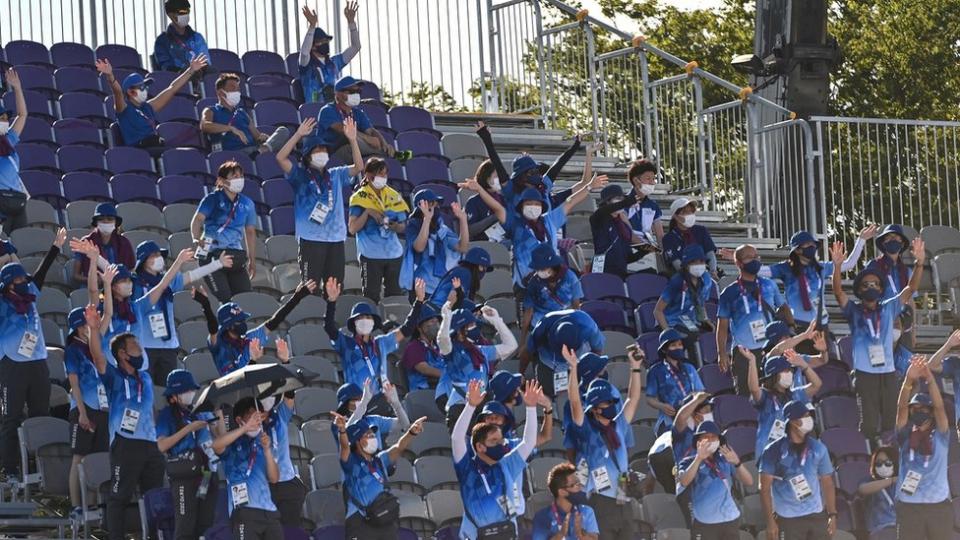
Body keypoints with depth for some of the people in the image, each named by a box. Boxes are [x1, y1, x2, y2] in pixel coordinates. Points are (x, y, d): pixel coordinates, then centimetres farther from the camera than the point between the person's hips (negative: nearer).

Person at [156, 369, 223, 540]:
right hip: (184, 476, -5)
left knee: (206, 525, 4)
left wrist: (219, 414, -1)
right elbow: (162, 445, -11)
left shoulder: (201, 411, 12)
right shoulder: (167, 414, 1)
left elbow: (221, 437, 12)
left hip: (208, 473, 5)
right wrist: (189, 428, -14)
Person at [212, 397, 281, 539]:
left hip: (269, 511, 6)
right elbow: (216, 445, -21)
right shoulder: (232, 443, 4)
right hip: (245, 511, -6)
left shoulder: (263, 442, 18)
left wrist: (267, 449, -4)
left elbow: (274, 478, 10)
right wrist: (245, 428, -24)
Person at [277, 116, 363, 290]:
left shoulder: (336, 175, 18)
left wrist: (352, 140, -3)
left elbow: (359, 167, 8)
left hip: (336, 238, 4)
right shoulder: (300, 175, 5)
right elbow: (281, 158, -8)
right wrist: (299, 135, -14)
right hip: (310, 239, -4)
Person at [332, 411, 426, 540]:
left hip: (386, 522, 6)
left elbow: (399, 448, 0)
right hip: (361, 524, -6)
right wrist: (342, 430, -45)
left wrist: (411, 432, -21)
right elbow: (345, 446, -22)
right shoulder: (351, 462, -1)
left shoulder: (380, 460, 14)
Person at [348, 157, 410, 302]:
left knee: (395, 296, 3)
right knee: (371, 297, -4)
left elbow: (403, 226, 14)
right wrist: (367, 212, -17)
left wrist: (397, 226, -9)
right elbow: (352, 229, -6)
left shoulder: (394, 196, 9)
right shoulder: (360, 197, -2)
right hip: (371, 256, -4)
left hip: (394, 254, 4)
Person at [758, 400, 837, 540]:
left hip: (817, 516, 4)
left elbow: (827, 483, 10)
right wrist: (770, 520, -12)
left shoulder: (818, 448, 4)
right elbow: (765, 488, -6)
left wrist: (832, 514, 5)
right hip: (788, 518, -4)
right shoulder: (774, 451, -7)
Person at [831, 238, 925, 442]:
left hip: (888, 373, 3)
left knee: (890, 422, 5)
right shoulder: (854, 311, 4)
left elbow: (911, 289, 1)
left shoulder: (889, 309, 10)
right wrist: (837, 266, -29)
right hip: (864, 373, -3)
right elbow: (838, 292, -12)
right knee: (869, 424, -5)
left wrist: (919, 264, -15)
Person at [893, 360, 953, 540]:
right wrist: (908, 381, -26)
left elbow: (939, 406, -10)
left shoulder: (940, 436, 5)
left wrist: (930, 379, -26)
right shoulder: (906, 435, 8)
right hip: (909, 505, 1)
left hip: (939, 504, -1)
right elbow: (901, 407, -8)